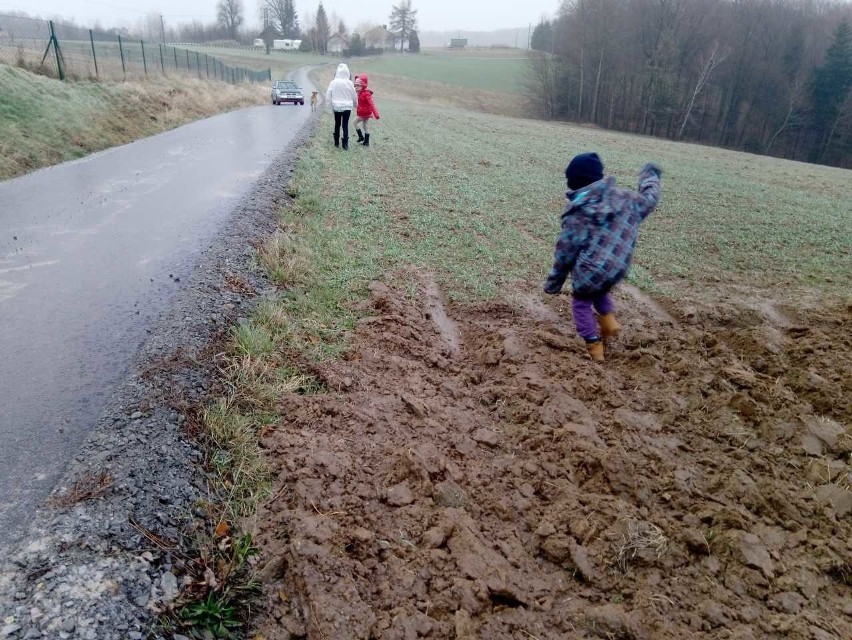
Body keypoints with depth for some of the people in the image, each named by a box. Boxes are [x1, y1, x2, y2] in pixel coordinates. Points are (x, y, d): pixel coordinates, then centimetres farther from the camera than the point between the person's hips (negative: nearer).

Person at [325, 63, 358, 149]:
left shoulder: (333, 83, -7)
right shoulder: (349, 83, -9)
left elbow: (328, 95, -5)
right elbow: (354, 96, 1)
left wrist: (331, 103, 9)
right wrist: (355, 104, 18)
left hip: (336, 107, 1)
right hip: (347, 107, -1)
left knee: (337, 124, 16)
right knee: (345, 125, 3)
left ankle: (336, 142, 23)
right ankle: (345, 144, -2)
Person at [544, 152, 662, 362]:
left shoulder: (576, 216, -12)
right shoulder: (622, 198, -3)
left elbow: (564, 254, -7)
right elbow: (648, 201, 16)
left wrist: (553, 284, 5)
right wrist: (650, 175, 36)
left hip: (590, 272, -5)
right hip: (618, 269, 5)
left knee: (581, 303, 20)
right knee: (599, 291, 36)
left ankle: (594, 347, 17)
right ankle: (609, 320, 19)